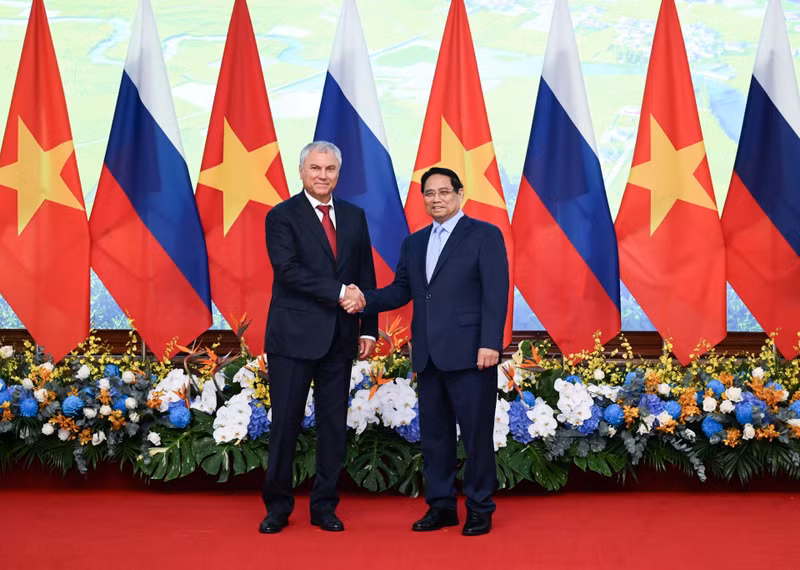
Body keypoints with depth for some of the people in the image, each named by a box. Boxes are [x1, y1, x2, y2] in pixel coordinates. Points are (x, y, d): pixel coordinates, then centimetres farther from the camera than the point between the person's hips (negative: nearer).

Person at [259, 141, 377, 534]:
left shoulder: (354, 217, 12)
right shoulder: (282, 216, -2)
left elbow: (365, 277, 12)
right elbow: (288, 270, -15)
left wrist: (369, 328, 6)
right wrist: (338, 292, -20)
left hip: (340, 338, 4)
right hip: (294, 337, -4)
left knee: (334, 424, 7)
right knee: (285, 423, 1)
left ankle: (324, 506, 17)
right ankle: (278, 505, 13)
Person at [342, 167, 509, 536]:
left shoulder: (485, 235, -2)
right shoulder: (414, 242, 17)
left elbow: (495, 293, -9)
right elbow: (401, 290, 15)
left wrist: (490, 343, -17)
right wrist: (366, 300, -3)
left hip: (468, 352, -6)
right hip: (428, 355, 6)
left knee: (476, 432, 0)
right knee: (433, 432, 10)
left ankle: (480, 509, 11)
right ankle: (441, 505, 20)